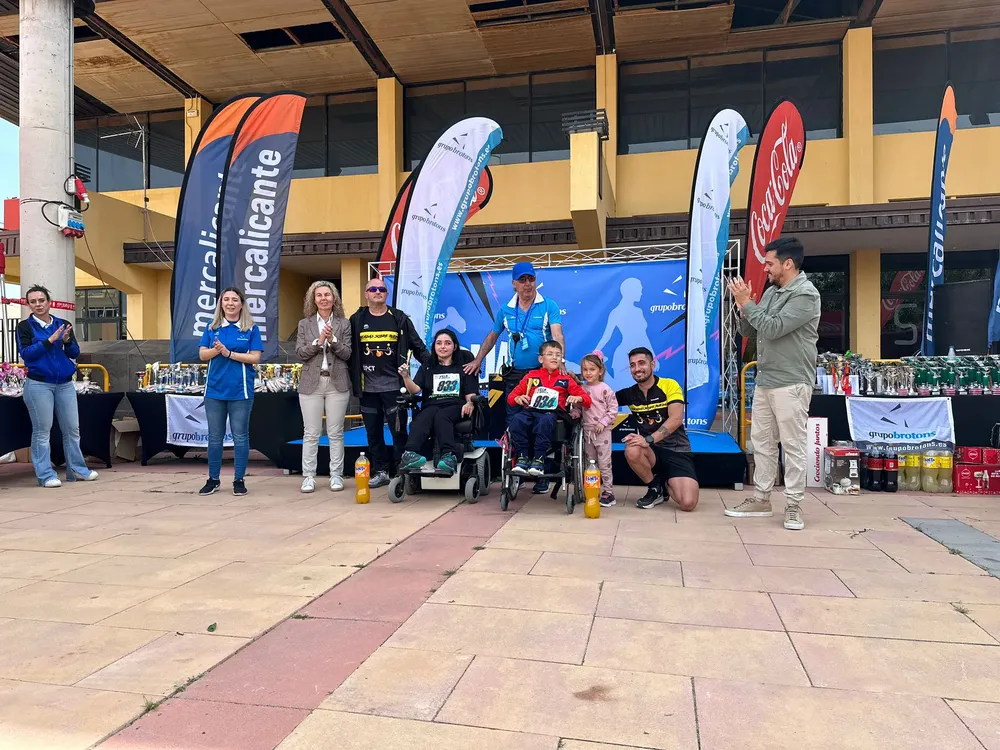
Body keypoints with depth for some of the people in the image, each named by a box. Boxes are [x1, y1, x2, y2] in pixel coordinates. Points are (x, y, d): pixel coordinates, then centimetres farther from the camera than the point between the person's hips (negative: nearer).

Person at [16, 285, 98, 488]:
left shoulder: (63, 324, 10)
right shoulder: (25, 326, 1)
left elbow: (75, 353, 6)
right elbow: (25, 353, -10)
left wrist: (67, 341, -14)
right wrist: (50, 340, -18)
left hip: (65, 384, 4)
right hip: (39, 385, -3)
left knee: (72, 428, 8)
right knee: (42, 431, -1)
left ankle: (77, 469, 18)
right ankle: (46, 475, 6)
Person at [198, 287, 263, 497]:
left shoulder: (251, 328, 0)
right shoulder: (212, 328, 8)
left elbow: (255, 357, -8)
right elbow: (203, 354, 4)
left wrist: (228, 353, -15)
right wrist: (216, 350, -16)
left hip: (241, 390, -3)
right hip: (215, 389, 3)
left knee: (240, 436, 3)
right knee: (214, 436, 10)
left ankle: (239, 480, 13)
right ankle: (213, 479, 21)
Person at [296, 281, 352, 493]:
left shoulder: (344, 324, 5)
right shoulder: (304, 324, 7)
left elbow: (347, 354, -1)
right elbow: (300, 353, -2)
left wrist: (332, 339, -16)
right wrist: (319, 341, -15)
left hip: (337, 383, 0)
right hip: (311, 383, 0)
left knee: (336, 432, 4)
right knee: (311, 433, 3)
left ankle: (336, 475, 11)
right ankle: (308, 476, 10)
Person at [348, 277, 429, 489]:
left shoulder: (399, 318, 4)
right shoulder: (356, 320, 7)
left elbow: (418, 346, 5)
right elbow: (349, 351, 9)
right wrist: (351, 380, 3)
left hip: (394, 386, -2)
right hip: (368, 388, 2)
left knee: (398, 431, 1)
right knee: (373, 433, 9)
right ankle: (381, 472, 19)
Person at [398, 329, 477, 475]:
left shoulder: (463, 367, 21)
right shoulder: (427, 368, 24)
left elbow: (470, 394, 12)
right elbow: (415, 389, 8)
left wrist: (469, 403, -12)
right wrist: (406, 377, -13)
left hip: (455, 407, -1)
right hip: (431, 406, 1)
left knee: (441, 416, -37)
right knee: (423, 418, -35)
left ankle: (449, 456, -56)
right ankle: (411, 454, -58)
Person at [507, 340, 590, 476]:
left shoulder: (566, 379, 20)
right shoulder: (531, 376, 22)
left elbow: (587, 398, 16)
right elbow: (511, 396, 22)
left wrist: (577, 398, -7)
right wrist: (517, 398, -2)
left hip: (551, 413, -1)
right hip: (530, 411, 2)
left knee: (545, 420, -39)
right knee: (517, 419, -34)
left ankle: (539, 460, -32)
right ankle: (522, 457, -25)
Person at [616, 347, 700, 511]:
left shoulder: (670, 385, -8)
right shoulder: (629, 393, 3)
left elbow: (676, 419, -19)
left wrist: (648, 440, -29)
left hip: (677, 451, -2)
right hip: (651, 451, 2)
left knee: (688, 503, -23)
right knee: (632, 451, -35)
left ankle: (666, 482, 15)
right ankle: (655, 488, -4)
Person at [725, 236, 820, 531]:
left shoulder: (806, 294, -11)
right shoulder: (771, 292, 12)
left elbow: (773, 329, -21)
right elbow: (748, 332, 14)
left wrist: (748, 303, -11)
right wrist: (743, 307, -4)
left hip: (791, 383, -8)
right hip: (765, 381, 8)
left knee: (793, 445, -1)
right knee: (762, 442, 12)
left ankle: (793, 505, 7)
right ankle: (761, 499, 21)